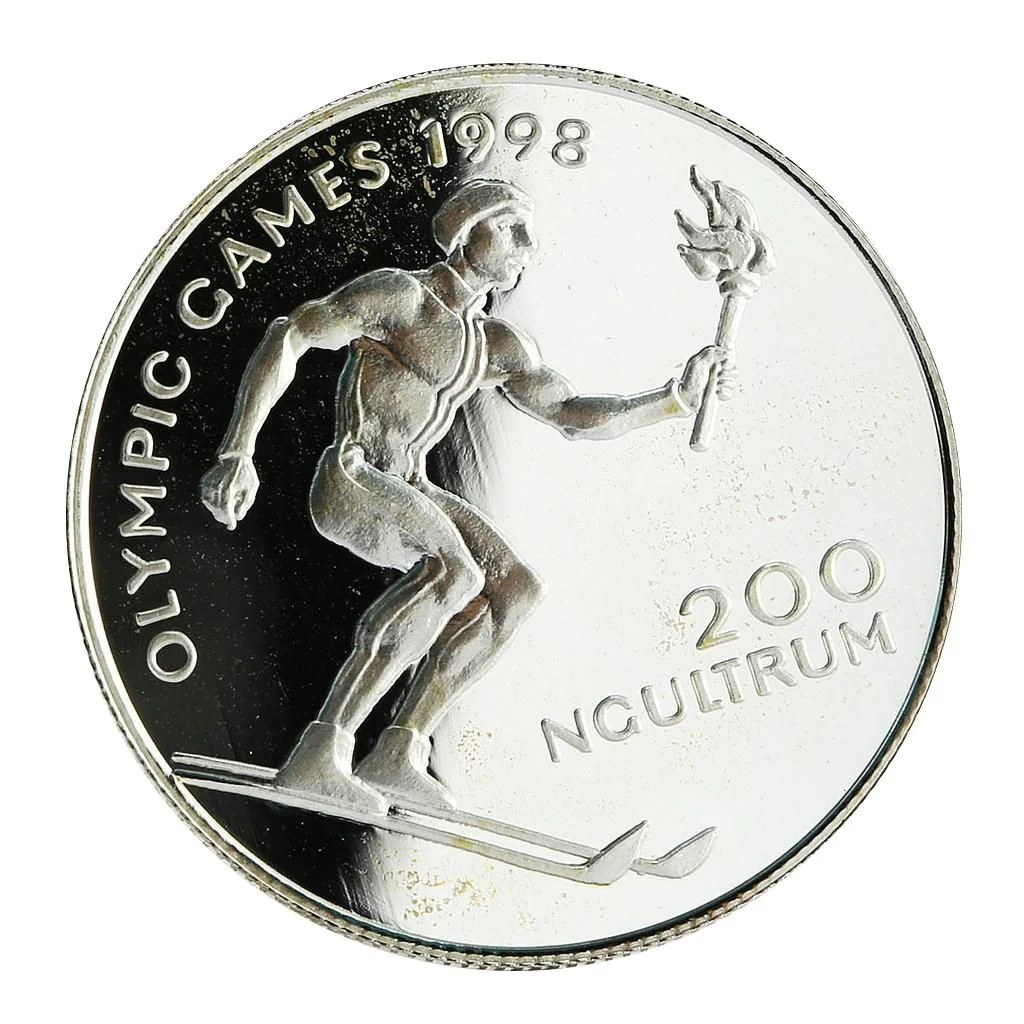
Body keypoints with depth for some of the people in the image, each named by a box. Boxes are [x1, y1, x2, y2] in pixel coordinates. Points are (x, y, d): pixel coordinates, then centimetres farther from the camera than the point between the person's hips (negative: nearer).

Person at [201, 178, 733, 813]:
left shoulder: (498, 345, 18)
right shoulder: (401, 294, -5)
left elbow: (575, 415, 17)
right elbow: (289, 337, -13)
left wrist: (678, 398, 6)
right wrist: (239, 451, -23)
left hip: (412, 491, 8)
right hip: (350, 480, -8)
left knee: (519, 588, -11)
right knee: (456, 573, -32)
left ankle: (399, 754, -11)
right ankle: (318, 755, -31)